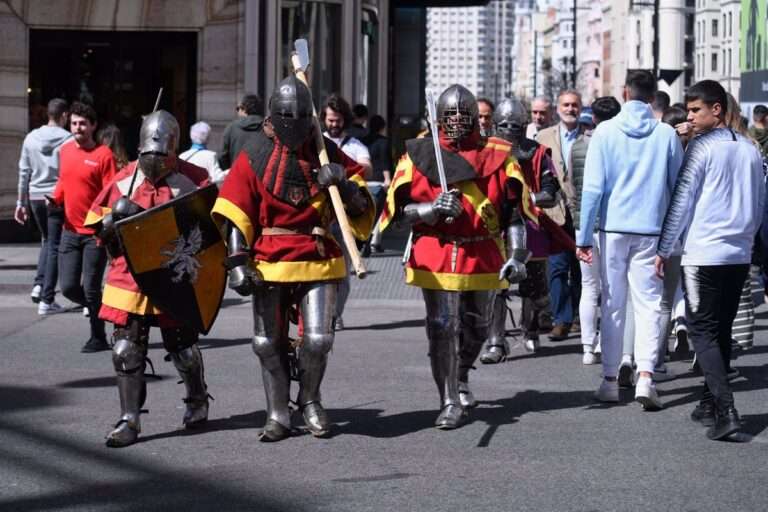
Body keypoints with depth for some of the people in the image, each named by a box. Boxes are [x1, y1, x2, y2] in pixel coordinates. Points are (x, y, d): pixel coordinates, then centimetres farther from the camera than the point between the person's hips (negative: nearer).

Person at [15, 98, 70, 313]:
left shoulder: (31, 138, 4)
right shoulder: (68, 140, -9)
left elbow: (24, 172, 8)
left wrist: (21, 202, 15)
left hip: (36, 197, 4)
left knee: (47, 240, 23)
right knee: (54, 246, 1)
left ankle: (39, 284, 7)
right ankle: (47, 299, -1)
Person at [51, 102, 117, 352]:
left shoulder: (103, 154, -9)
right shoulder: (65, 150, 8)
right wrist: (55, 199, 3)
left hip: (95, 233, -5)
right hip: (70, 231, 5)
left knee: (90, 288, -3)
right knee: (69, 287, 2)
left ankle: (98, 338, 11)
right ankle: (98, 309, 30)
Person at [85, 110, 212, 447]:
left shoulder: (192, 179, -4)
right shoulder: (124, 180, 4)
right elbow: (99, 225, 8)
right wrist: (117, 214, -12)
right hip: (129, 277, 2)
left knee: (182, 345, 10)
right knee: (126, 349, -1)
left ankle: (198, 400, 36)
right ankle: (129, 420, 6)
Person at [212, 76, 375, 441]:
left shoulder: (327, 153, 4)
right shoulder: (255, 158, 1)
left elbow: (361, 208, 7)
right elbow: (234, 216, 0)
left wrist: (346, 184, -13)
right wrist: (237, 261, -8)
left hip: (318, 262, 0)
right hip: (269, 263, 0)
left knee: (317, 339, -5)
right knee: (269, 343, 5)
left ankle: (310, 401, 21)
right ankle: (277, 414, 17)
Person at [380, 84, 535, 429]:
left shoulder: (498, 156, 2)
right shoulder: (418, 155, 0)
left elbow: (515, 211, 2)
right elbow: (399, 210, -1)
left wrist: (516, 256, -7)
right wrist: (433, 208, -20)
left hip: (484, 258, 2)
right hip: (436, 258, -2)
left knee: (477, 328, 16)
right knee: (442, 329, -7)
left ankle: (460, 378, 43)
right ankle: (450, 402, 1)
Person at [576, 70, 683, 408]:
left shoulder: (606, 131, -4)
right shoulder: (666, 135, -1)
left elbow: (593, 187, -5)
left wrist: (584, 236, -1)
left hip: (613, 228, 0)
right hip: (651, 230, 0)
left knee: (612, 304, 8)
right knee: (649, 304, 2)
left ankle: (610, 380, 12)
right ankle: (645, 375, -13)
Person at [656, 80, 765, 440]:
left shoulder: (701, 147, -8)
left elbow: (681, 201, -8)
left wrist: (664, 249, -2)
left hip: (704, 254, -7)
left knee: (703, 331, -5)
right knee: (721, 331, 14)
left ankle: (725, 409, -17)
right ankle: (711, 403, 19)